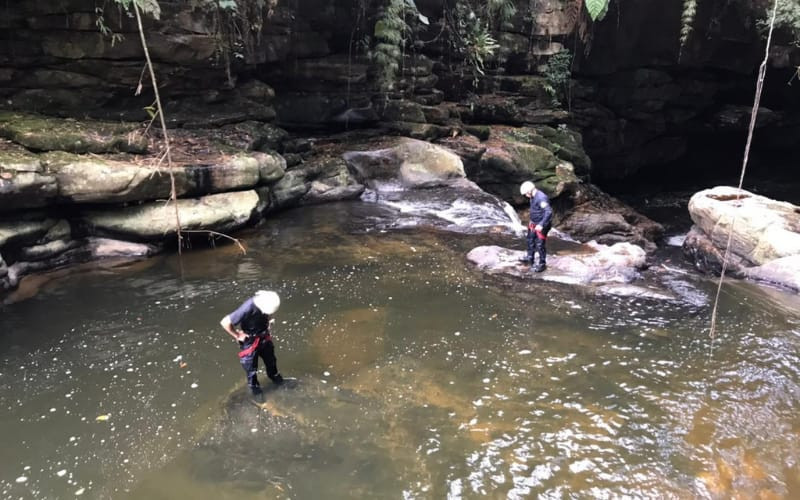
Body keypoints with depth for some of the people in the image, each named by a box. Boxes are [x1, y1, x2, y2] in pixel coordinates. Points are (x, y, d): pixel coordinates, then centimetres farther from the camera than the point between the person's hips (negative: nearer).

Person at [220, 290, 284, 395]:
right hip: (249, 341, -5)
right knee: (251, 368, 13)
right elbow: (225, 322, -32)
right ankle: (254, 387, 38)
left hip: (264, 338, 5)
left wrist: (268, 329, 3)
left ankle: (275, 377, 52)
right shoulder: (247, 308, -38)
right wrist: (237, 336, -20)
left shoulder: (267, 302, -20)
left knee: (271, 360, 25)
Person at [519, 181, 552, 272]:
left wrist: (541, 224, -36)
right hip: (534, 224, 10)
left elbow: (549, 212, -34)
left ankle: (542, 264, 14)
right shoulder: (533, 197, 3)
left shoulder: (541, 198, -27)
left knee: (540, 245, -1)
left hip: (541, 226, -10)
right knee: (530, 241, 23)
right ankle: (530, 258, 42)